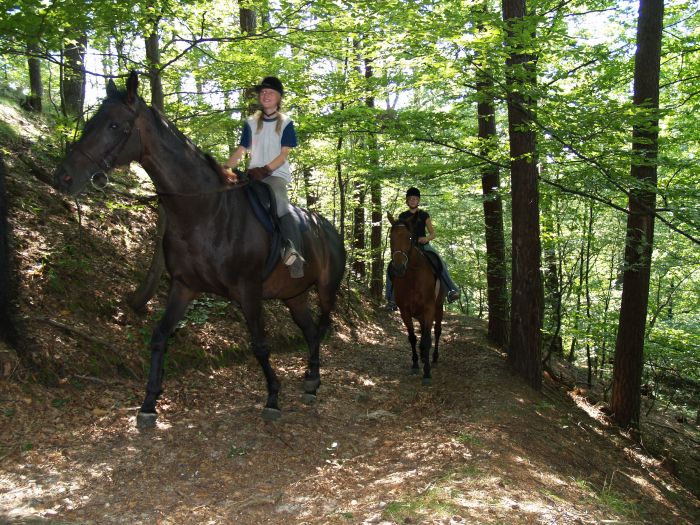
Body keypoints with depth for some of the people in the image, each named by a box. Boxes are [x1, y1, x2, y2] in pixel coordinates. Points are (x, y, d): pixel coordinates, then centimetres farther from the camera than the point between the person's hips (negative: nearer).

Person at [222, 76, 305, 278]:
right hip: (253, 174, 5)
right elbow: (241, 150, 11)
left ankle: (294, 251, -43)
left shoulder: (286, 123, 7)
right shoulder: (251, 123, 17)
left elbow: (284, 153, -3)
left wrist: (266, 169, -19)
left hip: (276, 174, -4)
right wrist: (227, 167, -9)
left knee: (280, 201, -36)